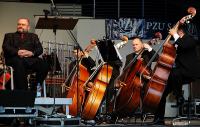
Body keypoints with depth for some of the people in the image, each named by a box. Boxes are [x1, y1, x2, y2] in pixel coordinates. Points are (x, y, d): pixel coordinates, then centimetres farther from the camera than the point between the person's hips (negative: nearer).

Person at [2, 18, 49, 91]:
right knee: (19, 63, -40)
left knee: (44, 65, -29)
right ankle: (22, 90, -37)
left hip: (30, 58, 2)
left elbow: (40, 49, 13)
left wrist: (32, 53, -12)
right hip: (15, 58, -2)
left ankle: (35, 89, -21)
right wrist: (17, 52, -13)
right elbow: (5, 47, 7)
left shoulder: (33, 36, 30)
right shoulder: (9, 36, 27)